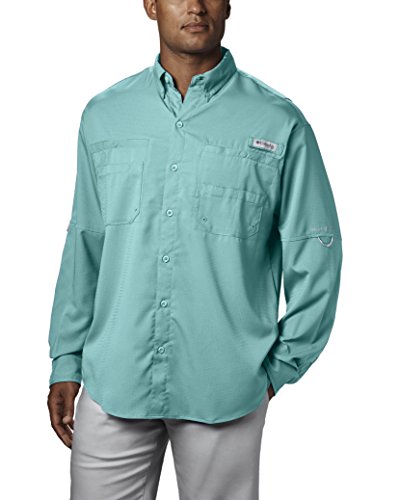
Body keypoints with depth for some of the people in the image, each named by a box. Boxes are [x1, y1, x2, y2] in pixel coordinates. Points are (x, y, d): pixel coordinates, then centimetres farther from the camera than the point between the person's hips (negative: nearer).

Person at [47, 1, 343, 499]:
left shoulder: (280, 124, -4)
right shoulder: (103, 115, 5)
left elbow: (315, 257, 0)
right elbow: (84, 248, 9)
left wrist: (280, 368, 1)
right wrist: (66, 363, 9)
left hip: (226, 389, -2)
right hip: (113, 381, 2)